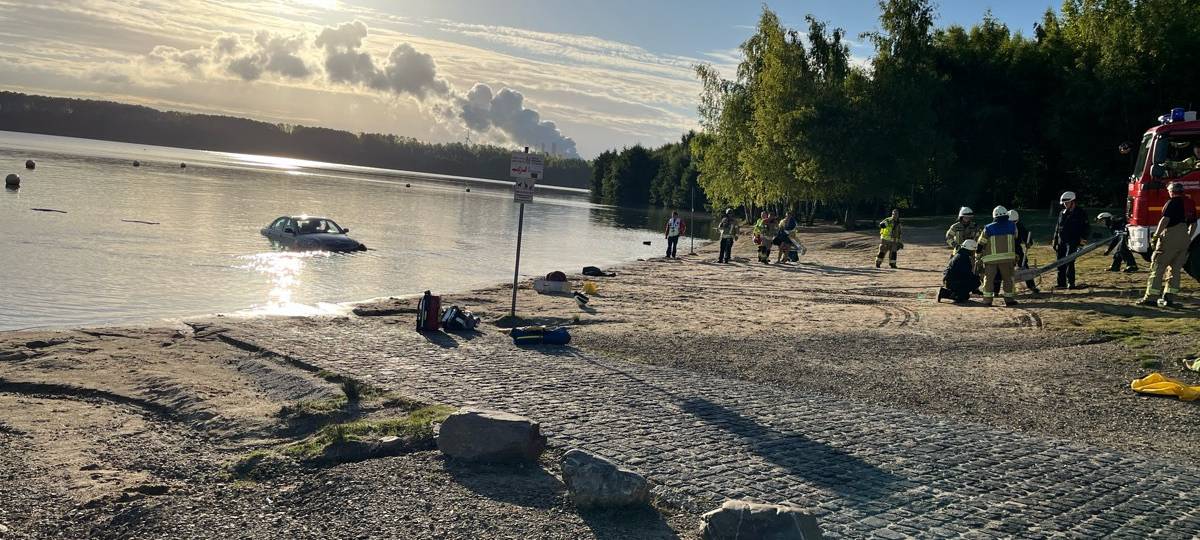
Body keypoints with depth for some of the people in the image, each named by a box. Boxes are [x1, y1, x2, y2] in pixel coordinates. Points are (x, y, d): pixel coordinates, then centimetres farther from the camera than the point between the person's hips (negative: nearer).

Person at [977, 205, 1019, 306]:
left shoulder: (988, 228, -2)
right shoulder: (1012, 227, 3)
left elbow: (981, 244, 3)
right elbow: (1015, 239, 18)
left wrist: (978, 256, 15)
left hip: (991, 258, -1)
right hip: (1007, 257, 1)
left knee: (989, 279, 6)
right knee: (1008, 278, 12)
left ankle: (987, 300, 3)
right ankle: (1009, 299, 14)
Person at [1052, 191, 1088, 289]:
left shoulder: (1080, 213, -1)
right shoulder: (1062, 213, 16)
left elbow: (1085, 227, -1)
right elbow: (1057, 228, 20)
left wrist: (1083, 238, -11)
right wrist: (1055, 241, 16)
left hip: (1073, 242, -6)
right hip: (1061, 242, 6)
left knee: (1069, 261, -16)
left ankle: (1071, 283, -14)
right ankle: (1062, 284, 11)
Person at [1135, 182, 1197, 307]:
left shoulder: (1173, 202, -8)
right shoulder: (1191, 203, 15)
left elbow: (1165, 220, -17)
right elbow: (1193, 224, 21)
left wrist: (1156, 235, -14)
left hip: (1170, 237, -7)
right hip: (1185, 239, 7)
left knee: (1158, 267, -4)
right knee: (1176, 269, 11)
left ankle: (1150, 297, -8)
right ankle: (1169, 298, 7)